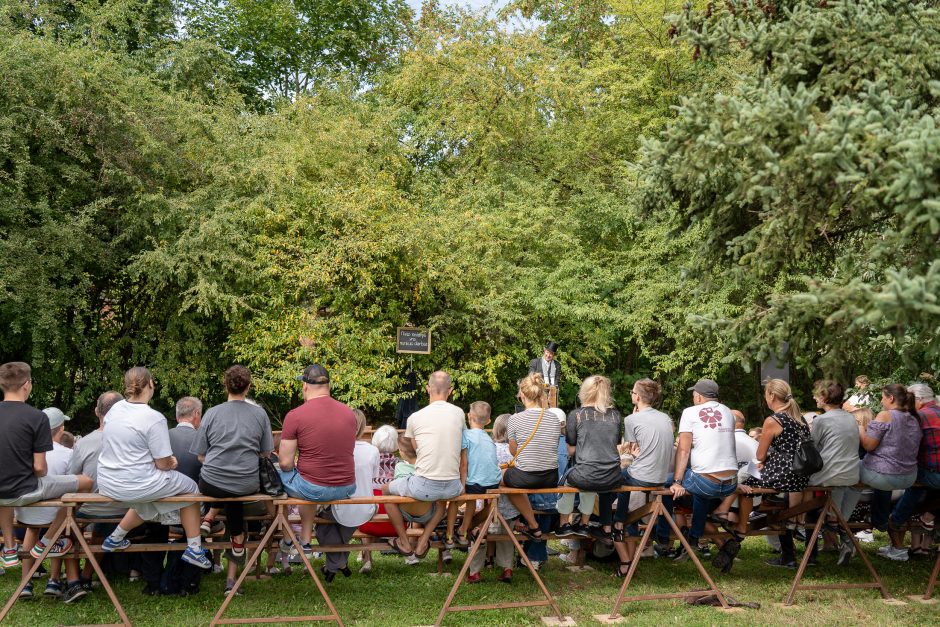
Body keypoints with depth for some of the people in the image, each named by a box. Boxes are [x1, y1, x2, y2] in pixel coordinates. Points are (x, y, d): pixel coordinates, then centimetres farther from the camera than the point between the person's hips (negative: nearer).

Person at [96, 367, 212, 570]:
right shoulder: (154, 418, -19)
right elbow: (163, 464, -16)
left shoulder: (116, 408, 1)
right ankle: (194, 549, 15)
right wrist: (170, 462, 9)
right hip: (137, 484, -7)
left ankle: (115, 538, 33)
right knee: (189, 487, 15)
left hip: (107, 484, 7)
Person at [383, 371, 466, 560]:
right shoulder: (459, 413, 4)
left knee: (386, 490, 26)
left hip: (423, 486, -3)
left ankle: (405, 543, 31)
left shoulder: (415, 418, -3)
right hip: (453, 487, 3)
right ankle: (423, 543, 33)